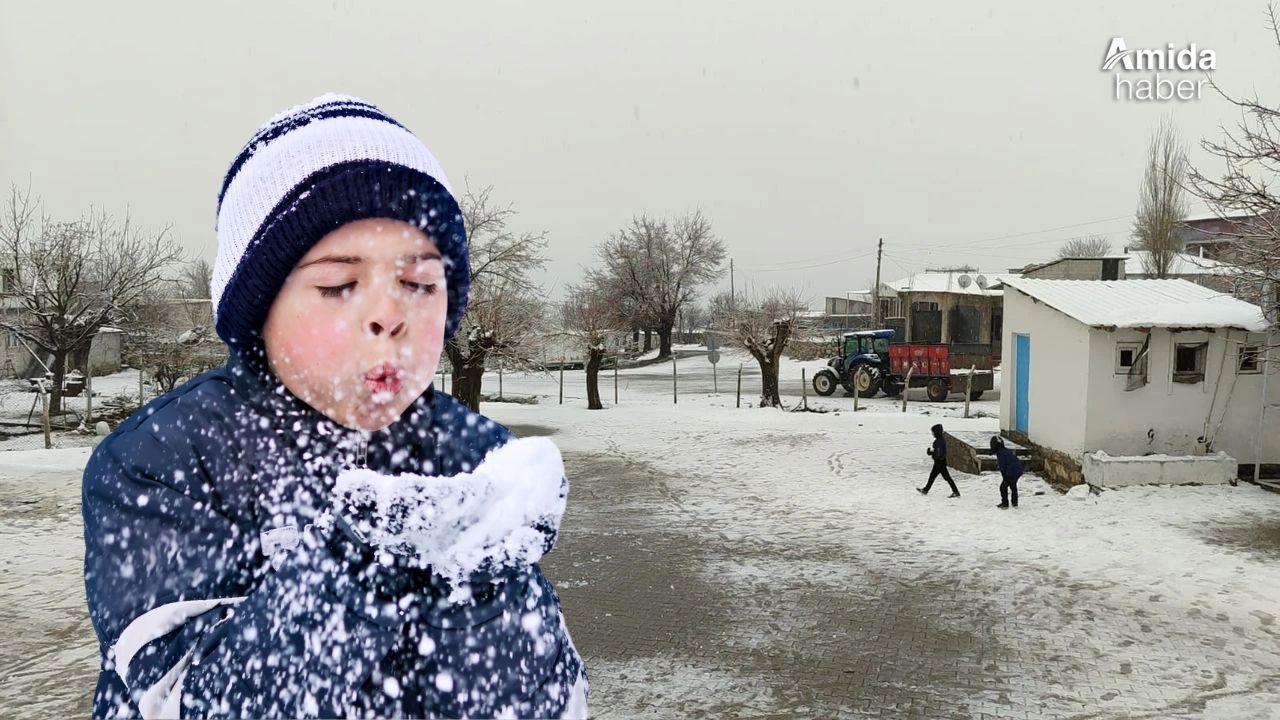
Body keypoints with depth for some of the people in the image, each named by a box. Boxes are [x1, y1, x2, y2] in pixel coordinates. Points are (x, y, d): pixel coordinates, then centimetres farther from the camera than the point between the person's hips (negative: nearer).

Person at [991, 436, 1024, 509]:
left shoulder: (1000, 453, -12)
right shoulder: (1007, 450, 15)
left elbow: (1002, 466, -11)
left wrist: (1004, 476, 0)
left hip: (1011, 473, -9)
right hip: (1019, 471, 9)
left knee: (1003, 487, 4)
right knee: (1013, 486, 26)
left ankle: (1005, 504, 6)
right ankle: (1015, 503, 35)